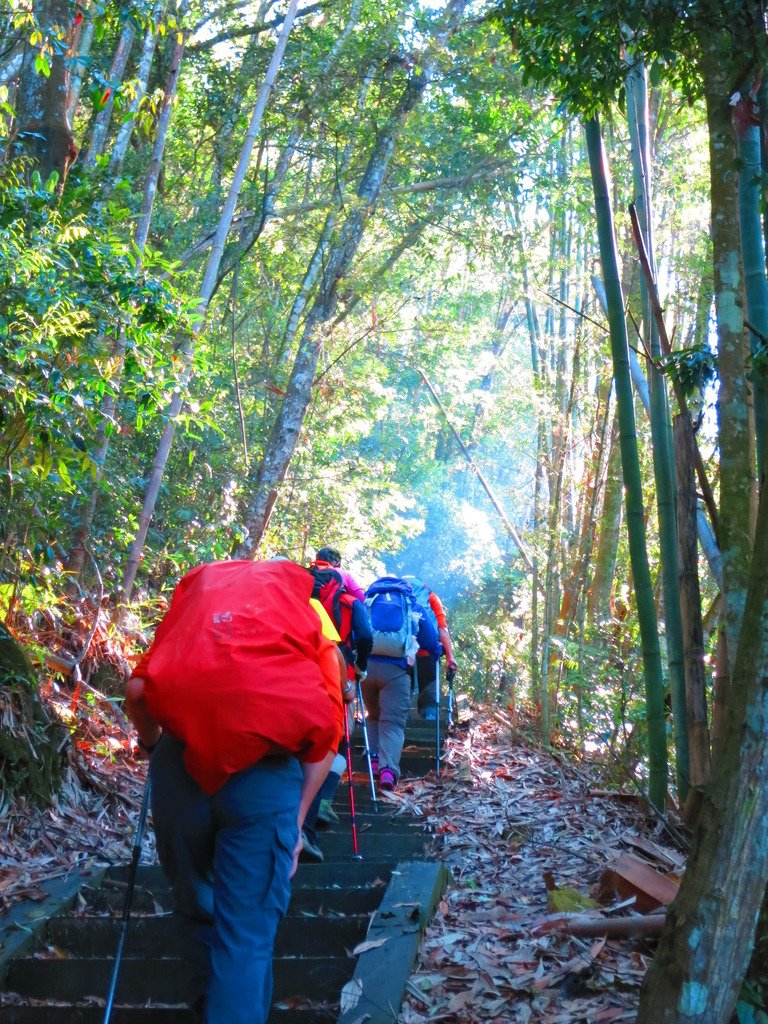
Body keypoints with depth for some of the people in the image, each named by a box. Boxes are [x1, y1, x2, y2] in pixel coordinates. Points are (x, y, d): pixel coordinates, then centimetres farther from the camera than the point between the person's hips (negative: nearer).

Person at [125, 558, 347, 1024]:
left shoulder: (200, 589, 28)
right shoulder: (311, 612, 23)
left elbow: (138, 690, 16)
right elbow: (328, 728, 9)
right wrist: (297, 819, 13)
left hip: (179, 764, 3)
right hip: (265, 772, -2)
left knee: (196, 909, 24)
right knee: (248, 931, 7)